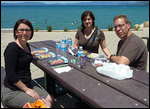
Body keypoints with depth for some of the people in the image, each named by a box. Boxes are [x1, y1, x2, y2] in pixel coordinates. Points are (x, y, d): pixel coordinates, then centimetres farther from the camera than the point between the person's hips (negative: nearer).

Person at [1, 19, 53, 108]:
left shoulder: (26, 45, 9)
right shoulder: (12, 48, -17)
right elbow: (10, 75, -20)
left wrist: (35, 52, 37)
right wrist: (26, 90, -15)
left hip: (27, 86, 9)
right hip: (12, 92, -8)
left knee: (50, 100, 0)